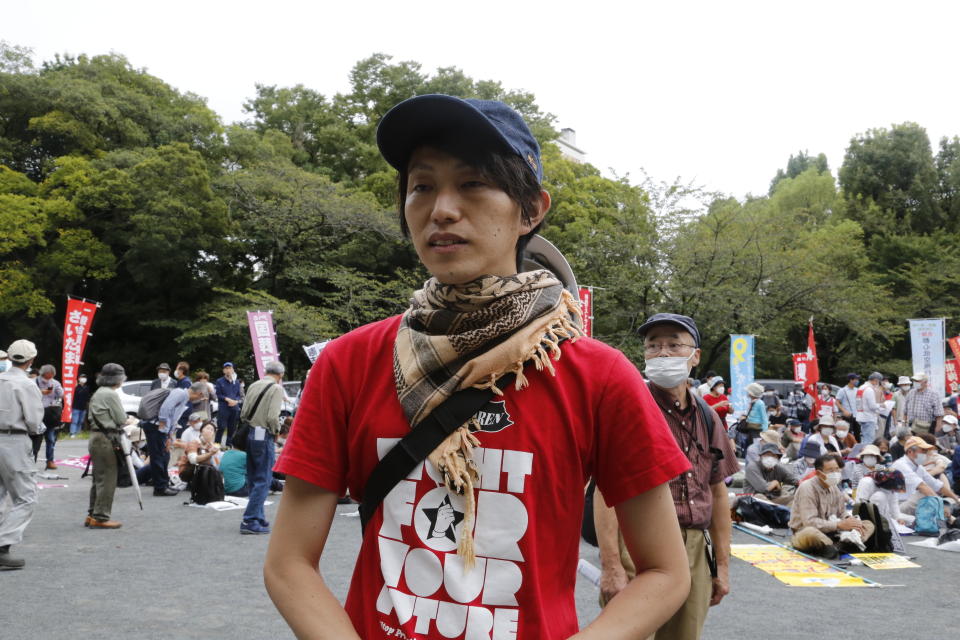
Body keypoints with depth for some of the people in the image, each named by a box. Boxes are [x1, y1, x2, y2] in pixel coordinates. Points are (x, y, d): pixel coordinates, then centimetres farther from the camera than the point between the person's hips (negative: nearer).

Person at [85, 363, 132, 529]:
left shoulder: (98, 393, 16)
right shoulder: (111, 394, -13)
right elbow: (121, 420, -11)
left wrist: (127, 421, 10)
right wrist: (132, 421, 9)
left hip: (96, 438, 10)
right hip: (106, 440, -10)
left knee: (99, 478, 15)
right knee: (107, 479, -4)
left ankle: (92, 515, 21)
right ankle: (100, 517, -1)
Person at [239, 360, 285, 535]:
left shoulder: (254, 385, 8)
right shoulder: (276, 388, -10)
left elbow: (244, 413, 8)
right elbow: (273, 417, -18)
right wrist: (276, 432, -1)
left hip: (249, 433, 7)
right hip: (263, 436, -7)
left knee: (253, 479, 14)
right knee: (262, 481, -1)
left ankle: (258, 518, 24)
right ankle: (250, 521, -3)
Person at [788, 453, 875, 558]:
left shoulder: (834, 489, 9)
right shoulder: (807, 488, -15)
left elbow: (842, 516, 11)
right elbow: (809, 522, -23)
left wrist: (851, 522, -12)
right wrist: (839, 524, -23)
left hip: (829, 533, 8)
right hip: (804, 533, -8)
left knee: (868, 525, 1)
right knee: (810, 533, -42)